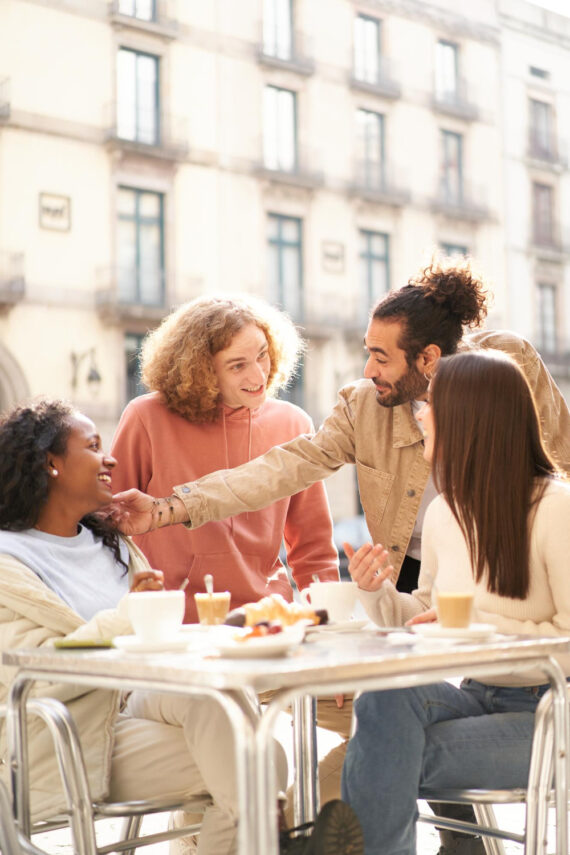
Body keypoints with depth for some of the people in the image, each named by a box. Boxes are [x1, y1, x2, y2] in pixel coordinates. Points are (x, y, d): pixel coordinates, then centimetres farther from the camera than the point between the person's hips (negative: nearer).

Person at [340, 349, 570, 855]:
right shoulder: (444, 511, 7)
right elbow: (427, 618, 15)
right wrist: (377, 592, -4)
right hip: (478, 697, 6)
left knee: (382, 755, -25)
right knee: (384, 697, -27)